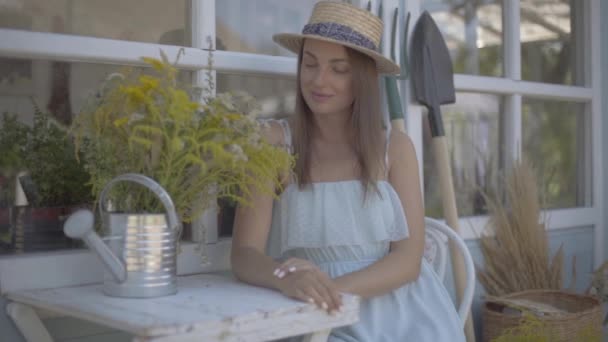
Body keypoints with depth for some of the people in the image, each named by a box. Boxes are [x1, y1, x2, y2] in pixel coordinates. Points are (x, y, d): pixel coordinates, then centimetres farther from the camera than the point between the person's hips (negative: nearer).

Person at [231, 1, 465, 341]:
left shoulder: (396, 145, 1)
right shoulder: (273, 141, -5)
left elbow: (409, 257, -5)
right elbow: (244, 255, -9)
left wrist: (335, 286, -21)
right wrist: (286, 279, -30)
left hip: (402, 314, 2)